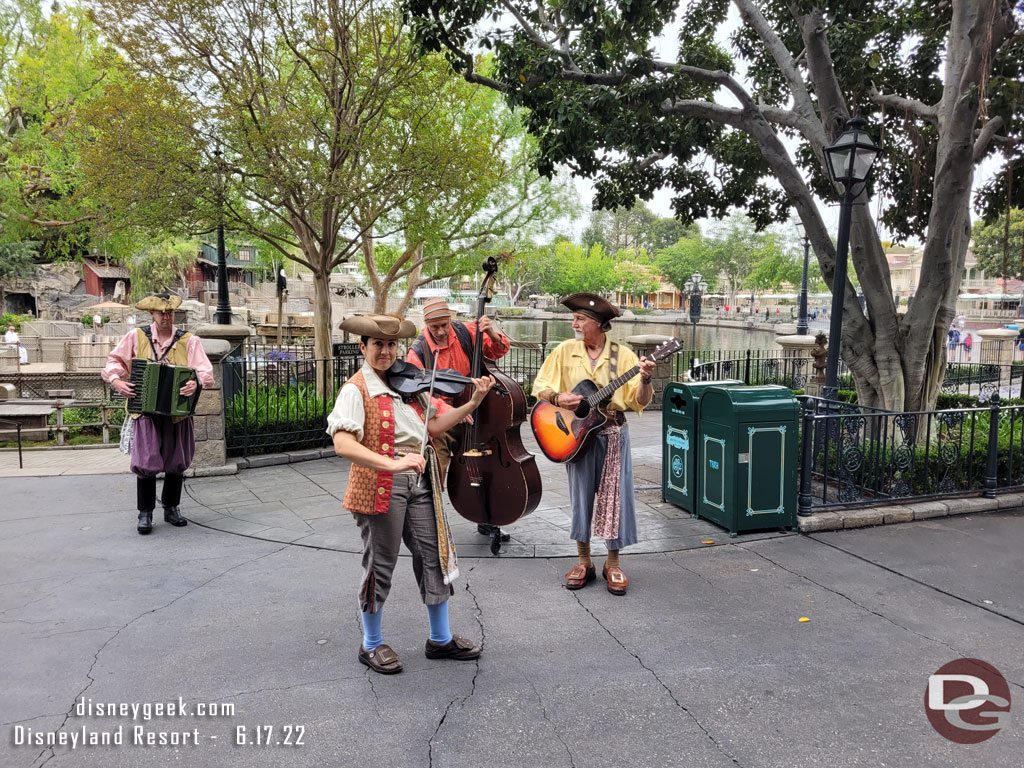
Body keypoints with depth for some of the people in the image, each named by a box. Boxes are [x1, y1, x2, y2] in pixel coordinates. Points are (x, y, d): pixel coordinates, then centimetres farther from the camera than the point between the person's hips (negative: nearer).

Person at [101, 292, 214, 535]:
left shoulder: (188, 340, 0)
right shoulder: (136, 337, 2)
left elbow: (205, 370, -9)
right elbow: (115, 360, 8)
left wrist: (196, 382, -31)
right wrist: (116, 380, -13)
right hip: (146, 410, -1)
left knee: (176, 462, 10)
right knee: (145, 462, -5)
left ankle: (171, 508, 27)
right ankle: (145, 513, 10)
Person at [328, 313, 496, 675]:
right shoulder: (356, 389, -11)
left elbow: (434, 426, 10)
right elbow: (342, 444, -24)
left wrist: (472, 403, -1)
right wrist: (393, 464, -34)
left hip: (419, 482, 6)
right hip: (380, 485, -6)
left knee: (434, 556, 10)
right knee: (381, 564, 7)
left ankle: (441, 638, 28)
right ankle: (371, 645, 27)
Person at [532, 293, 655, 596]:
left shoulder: (622, 354, -1)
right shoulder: (565, 350, 2)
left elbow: (639, 401, -4)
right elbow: (540, 386, 4)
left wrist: (645, 380, -23)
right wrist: (557, 397, -15)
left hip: (613, 433, -1)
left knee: (616, 495, 1)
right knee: (581, 495, 7)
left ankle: (613, 563, 17)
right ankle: (584, 562, 21)